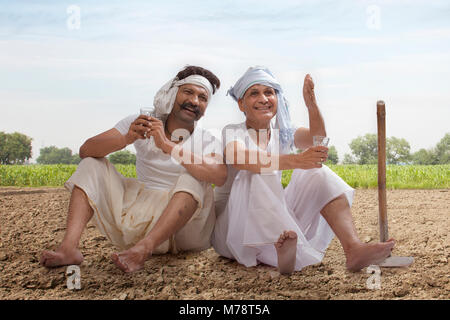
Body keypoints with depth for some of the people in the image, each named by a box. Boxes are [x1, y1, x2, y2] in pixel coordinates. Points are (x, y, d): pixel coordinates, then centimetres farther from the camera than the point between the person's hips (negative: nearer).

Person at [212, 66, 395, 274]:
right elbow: (237, 158, -31)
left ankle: (353, 248, -33)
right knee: (259, 175, -30)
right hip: (232, 225, -5)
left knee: (318, 173, -11)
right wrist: (294, 161, -43)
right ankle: (284, 254, -51)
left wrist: (311, 105, -28)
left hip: (274, 218, 5)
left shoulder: (281, 134, 11)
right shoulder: (233, 132, -5)